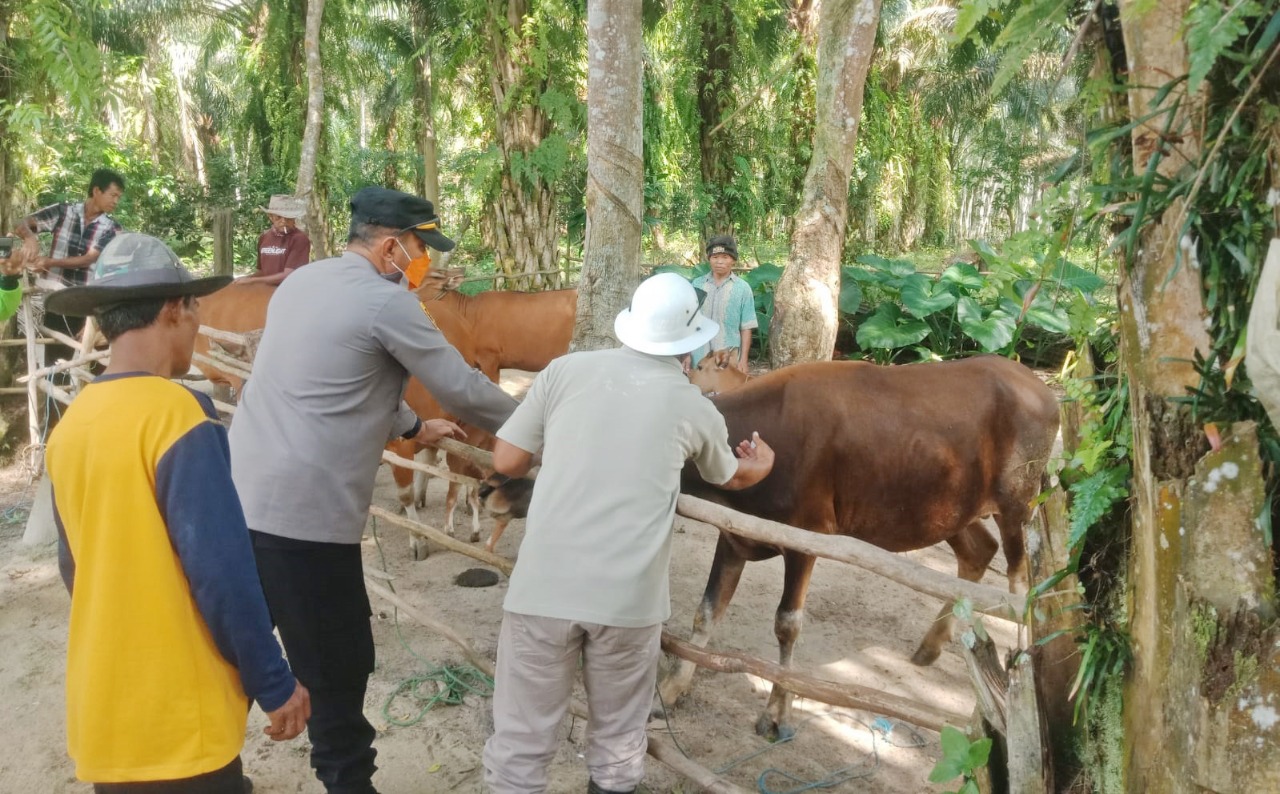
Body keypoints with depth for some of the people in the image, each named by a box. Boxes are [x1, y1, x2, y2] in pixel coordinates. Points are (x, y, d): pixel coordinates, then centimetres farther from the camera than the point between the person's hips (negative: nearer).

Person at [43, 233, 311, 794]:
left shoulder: (70, 424, 4)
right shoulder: (175, 412, -19)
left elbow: (74, 566, 13)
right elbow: (222, 570, -21)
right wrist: (274, 684, -11)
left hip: (102, 711, 7)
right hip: (177, 716, -7)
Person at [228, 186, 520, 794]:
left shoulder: (302, 281, 15)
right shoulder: (385, 301, -11)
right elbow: (463, 388, -6)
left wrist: (413, 428, 34)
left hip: (239, 497, 9)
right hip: (303, 515, -9)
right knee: (337, 670, 6)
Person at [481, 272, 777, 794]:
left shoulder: (566, 371, 4)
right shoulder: (696, 408, 9)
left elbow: (506, 462, 6)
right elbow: (731, 477, 28)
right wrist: (760, 466, 52)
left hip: (543, 587, 0)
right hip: (629, 598, 1)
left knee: (519, 742, 14)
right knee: (618, 741, 20)